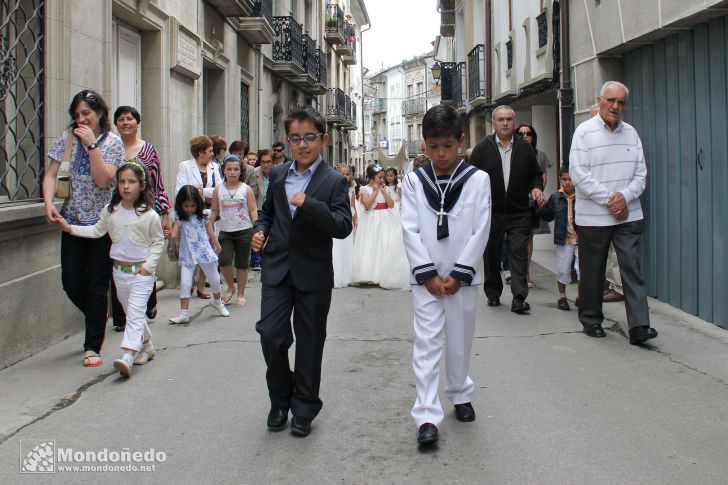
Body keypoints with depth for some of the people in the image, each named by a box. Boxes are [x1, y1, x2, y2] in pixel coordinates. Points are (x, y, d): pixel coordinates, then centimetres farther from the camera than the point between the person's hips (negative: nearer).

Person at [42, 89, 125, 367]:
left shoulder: (113, 143, -3)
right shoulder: (68, 139, 5)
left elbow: (102, 180, -15)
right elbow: (51, 174, 1)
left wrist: (92, 144, -17)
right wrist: (48, 203, -15)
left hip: (102, 223, -3)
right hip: (72, 221, 3)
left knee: (96, 287, -1)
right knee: (71, 284, 2)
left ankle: (93, 347, 10)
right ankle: (98, 318, 34)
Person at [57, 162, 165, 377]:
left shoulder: (149, 215, -10)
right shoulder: (110, 211, 3)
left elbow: (158, 242, -1)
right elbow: (97, 231, 13)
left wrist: (148, 265, -9)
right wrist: (71, 228, 5)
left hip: (141, 272, -5)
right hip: (119, 270, 5)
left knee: (135, 313, -14)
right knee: (131, 313, 17)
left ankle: (127, 357, -24)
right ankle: (147, 346, 35)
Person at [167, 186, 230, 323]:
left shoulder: (202, 216, -2)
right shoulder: (180, 218, -6)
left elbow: (210, 231, 9)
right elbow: (174, 232, -21)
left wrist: (216, 244, 15)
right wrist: (170, 234, -43)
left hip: (204, 251, 1)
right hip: (187, 254, -1)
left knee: (215, 280, 14)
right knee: (184, 283, -7)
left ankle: (217, 301, 41)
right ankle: (184, 314, 0)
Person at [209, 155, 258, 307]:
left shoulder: (246, 189, -1)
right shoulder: (218, 189, 3)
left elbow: (253, 211, -1)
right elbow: (214, 211, 9)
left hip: (244, 232, -1)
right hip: (225, 232, 1)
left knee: (242, 264, 6)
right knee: (224, 261, -15)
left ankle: (241, 294, 22)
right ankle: (230, 287, 12)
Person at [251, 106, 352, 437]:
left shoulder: (334, 181, -5)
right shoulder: (277, 175, 9)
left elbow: (343, 227, -16)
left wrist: (308, 204, -25)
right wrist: (260, 230, 4)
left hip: (313, 274, -3)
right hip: (277, 269, 3)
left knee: (309, 342, 7)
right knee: (271, 336, -3)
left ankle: (304, 409, 23)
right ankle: (280, 400, 20)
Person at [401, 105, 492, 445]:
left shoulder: (477, 179, -3)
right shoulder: (414, 181, 0)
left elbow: (480, 230, -5)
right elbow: (410, 230, -3)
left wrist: (459, 274, -10)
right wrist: (428, 273, -10)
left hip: (463, 277, 0)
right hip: (426, 278, 0)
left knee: (460, 340, 13)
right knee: (427, 343, -4)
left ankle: (460, 395, 35)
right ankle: (427, 416, -3)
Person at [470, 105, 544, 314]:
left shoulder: (525, 148, 8)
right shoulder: (482, 148, 2)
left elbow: (535, 174, 15)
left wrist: (536, 188, -5)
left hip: (519, 212, 1)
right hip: (490, 212, 0)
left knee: (519, 253, -7)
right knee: (491, 254, 9)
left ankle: (519, 298, -8)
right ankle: (493, 293, 23)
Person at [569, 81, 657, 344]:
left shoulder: (631, 133, 10)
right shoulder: (584, 131, -3)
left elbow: (641, 173, 8)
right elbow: (578, 173, -10)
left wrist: (624, 197, -11)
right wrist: (608, 199, -13)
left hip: (629, 216, 3)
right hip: (593, 217, -3)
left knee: (632, 268, -4)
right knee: (592, 271, 7)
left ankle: (639, 326, -6)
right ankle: (591, 320, 22)